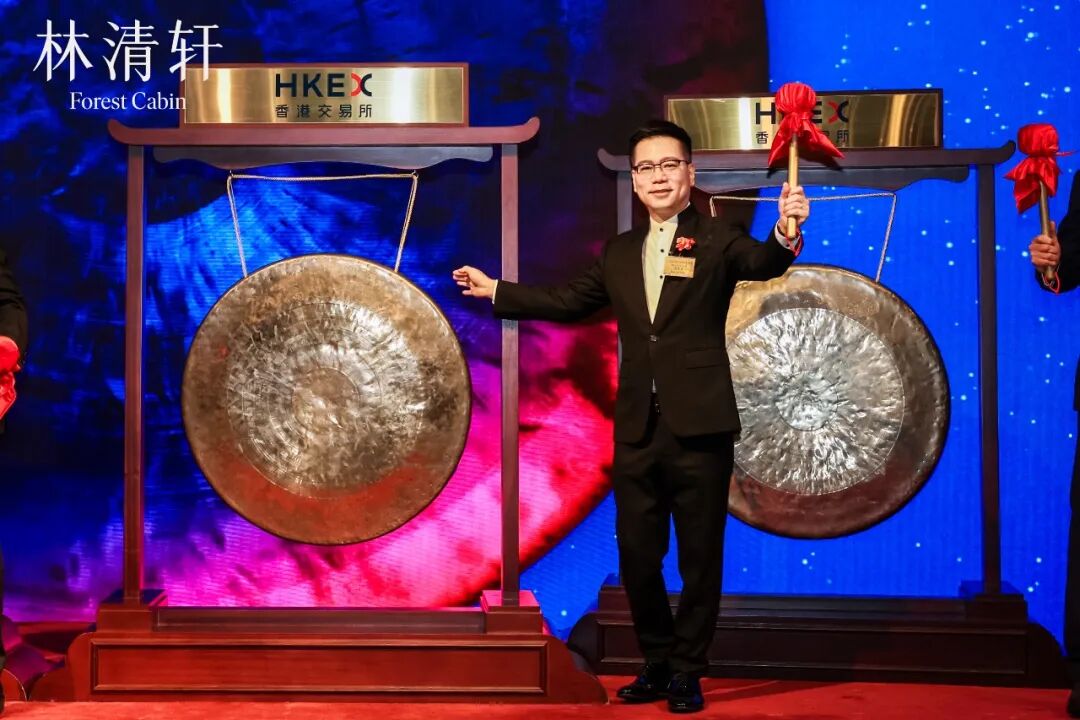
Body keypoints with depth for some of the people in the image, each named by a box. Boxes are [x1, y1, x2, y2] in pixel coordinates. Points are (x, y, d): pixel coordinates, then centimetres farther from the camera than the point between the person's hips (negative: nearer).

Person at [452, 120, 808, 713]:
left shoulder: (717, 240, -2)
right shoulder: (619, 253, 14)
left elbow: (762, 263, -22)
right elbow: (568, 301, 25)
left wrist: (785, 234, -44)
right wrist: (496, 290, 28)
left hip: (699, 427, -5)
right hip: (636, 430, 5)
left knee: (700, 557, 5)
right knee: (636, 554, 12)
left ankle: (687, 672, 21)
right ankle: (657, 662, 30)